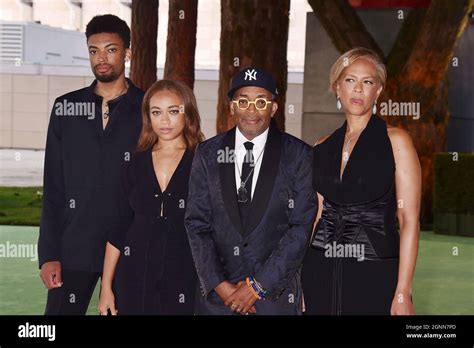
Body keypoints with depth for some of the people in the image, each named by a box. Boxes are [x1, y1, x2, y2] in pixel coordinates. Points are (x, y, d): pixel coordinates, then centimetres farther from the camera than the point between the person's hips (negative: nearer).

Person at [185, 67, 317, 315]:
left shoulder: (298, 155, -2)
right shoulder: (208, 154, 5)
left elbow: (302, 226, -7)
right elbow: (196, 223, 2)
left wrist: (258, 286, -11)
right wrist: (219, 284, -9)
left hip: (276, 295, -1)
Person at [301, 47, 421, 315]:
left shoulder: (395, 141, -4)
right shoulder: (323, 148, 9)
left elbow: (410, 220, -8)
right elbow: (317, 215, 12)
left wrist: (403, 293, -15)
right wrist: (300, 282, 6)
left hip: (375, 273, -4)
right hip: (321, 272, 4)